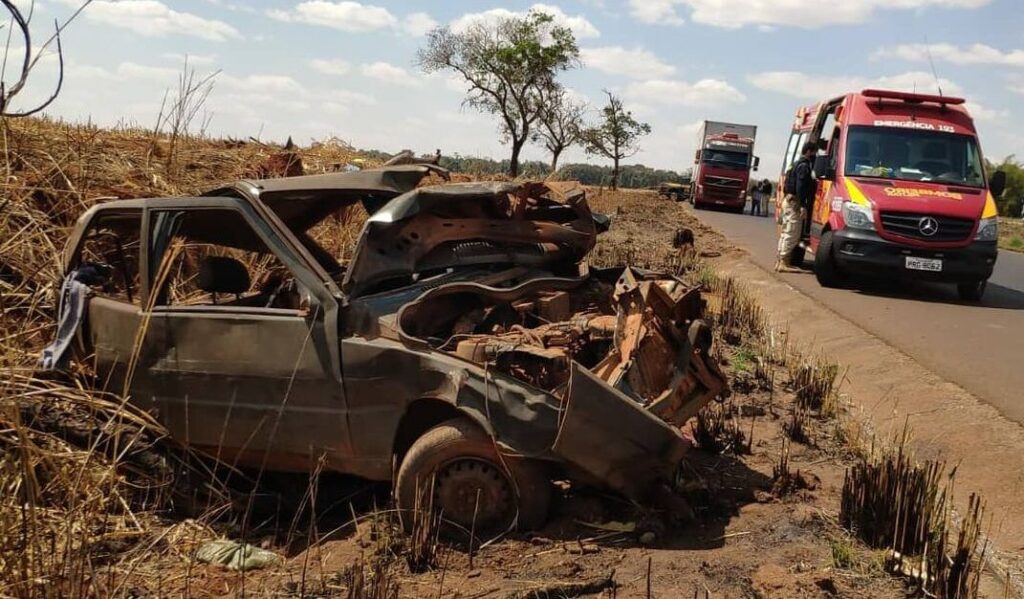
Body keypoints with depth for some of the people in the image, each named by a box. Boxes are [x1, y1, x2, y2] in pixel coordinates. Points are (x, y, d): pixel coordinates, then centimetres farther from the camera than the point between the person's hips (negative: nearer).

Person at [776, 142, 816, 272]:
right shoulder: (804, 166, -11)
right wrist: (803, 205, -24)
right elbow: (800, 187, -21)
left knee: (786, 233, 13)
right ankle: (784, 262, -13)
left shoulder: (798, 165, 21)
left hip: (789, 201, 11)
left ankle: (780, 261, 16)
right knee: (792, 234, -11)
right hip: (794, 203, -11)